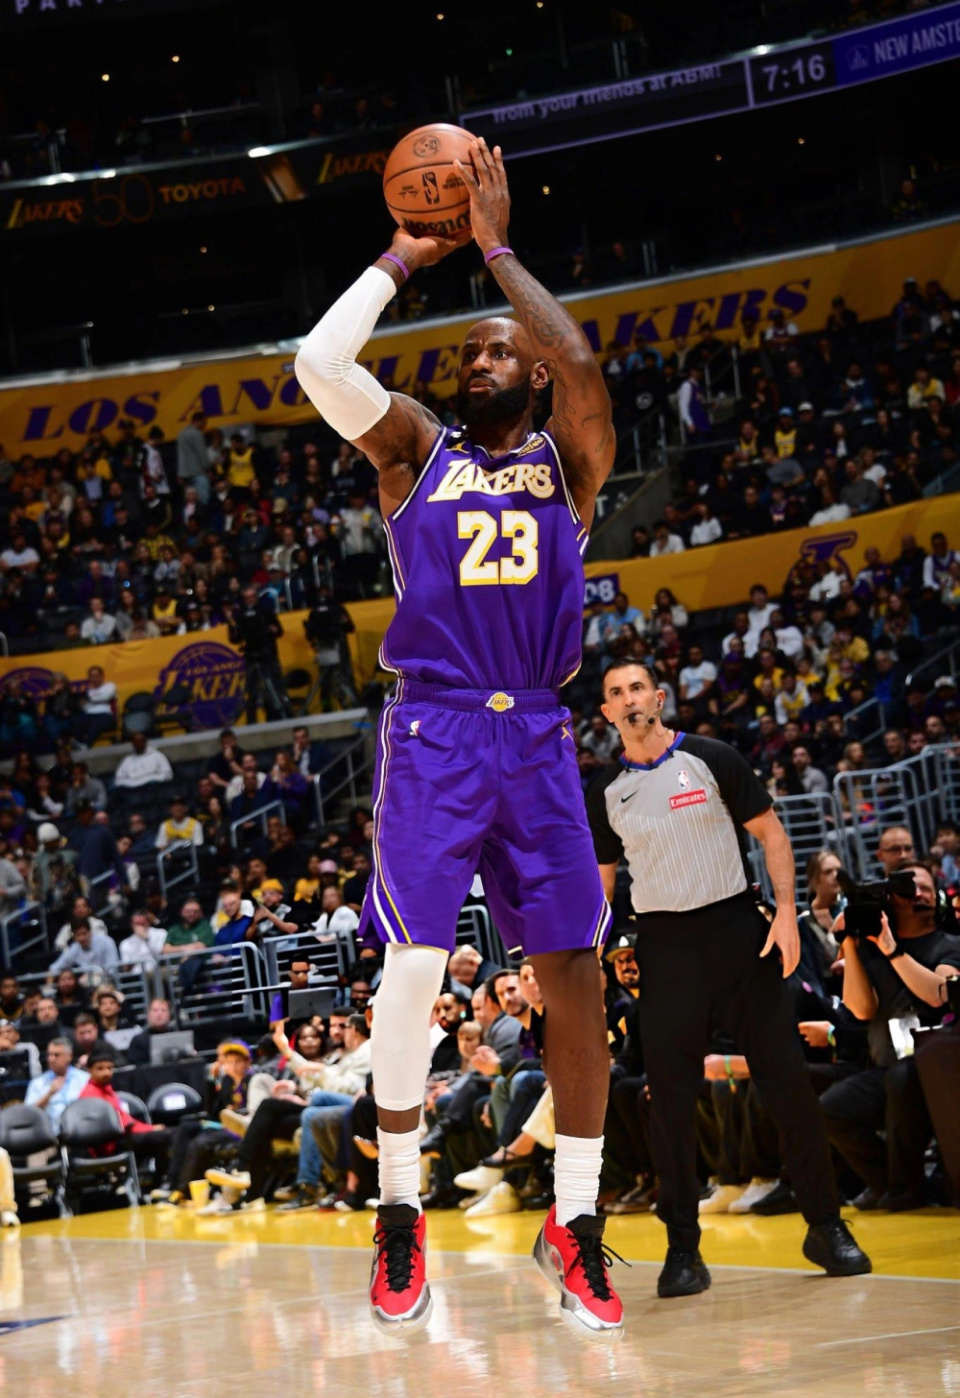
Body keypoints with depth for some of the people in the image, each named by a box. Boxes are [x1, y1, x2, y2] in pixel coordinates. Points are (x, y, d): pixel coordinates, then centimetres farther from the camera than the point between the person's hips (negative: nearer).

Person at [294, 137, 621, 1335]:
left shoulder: (567, 459, 11)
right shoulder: (417, 449, 11)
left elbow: (578, 360, -10)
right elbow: (317, 363, -6)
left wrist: (494, 248, -2)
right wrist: (404, 259, 3)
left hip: (537, 738, 1)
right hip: (433, 731, -1)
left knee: (571, 968, -1)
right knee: (415, 962, -10)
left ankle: (574, 1223, 7)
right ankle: (398, 1213, 2)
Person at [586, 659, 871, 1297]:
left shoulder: (712, 760, 0)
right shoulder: (606, 793, 8)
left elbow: (771, 832, 1)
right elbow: (600, 882, 15)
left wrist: (786, 913, -11)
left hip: (737, 931, -2)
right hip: (664, 944, 2)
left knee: (787, 1080, -2)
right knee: (671, 1096, -3)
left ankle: (827, 1227, 8)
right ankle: (683, 1248, 4)